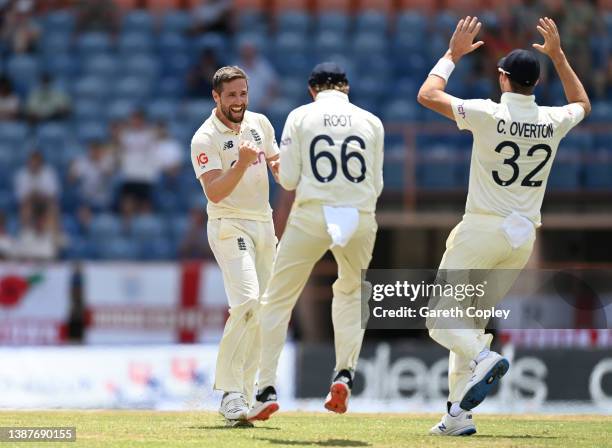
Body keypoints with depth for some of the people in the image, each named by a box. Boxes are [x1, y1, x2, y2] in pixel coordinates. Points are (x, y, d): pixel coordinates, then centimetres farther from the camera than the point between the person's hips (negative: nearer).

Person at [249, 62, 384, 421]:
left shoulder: (301, 117, 5)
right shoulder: (371, 122, 10)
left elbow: (288, 180, 0)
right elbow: (376, 186, 11)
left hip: (312, 216, -2)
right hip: (361, 217, 2)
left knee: (278, 300, 7)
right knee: (351, 293, 26)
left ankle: (267, 390, -2)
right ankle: (345, 374, 9)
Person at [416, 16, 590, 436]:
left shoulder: (488, 115, -13)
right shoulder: (553, 122, 2)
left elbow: (428, 94, -4)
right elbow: (583, 105, 27)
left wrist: (454, 53, 7)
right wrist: (558, 55, 27)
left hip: (482, 229, -5)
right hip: (524, 236, 5)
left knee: (442, 317, 0)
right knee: (473, 319, 14)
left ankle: (483, 358, -30)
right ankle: (459, 414, 5)